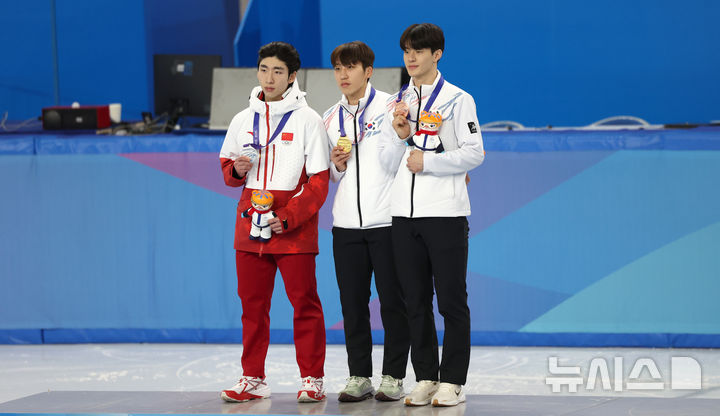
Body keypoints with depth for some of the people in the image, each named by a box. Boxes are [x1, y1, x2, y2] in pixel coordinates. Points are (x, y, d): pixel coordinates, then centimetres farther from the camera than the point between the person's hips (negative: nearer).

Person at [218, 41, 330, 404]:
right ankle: (252, 379, 13)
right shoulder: (243, 120, 10)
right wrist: (236, 170, -5)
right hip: (250, 224, 4)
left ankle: (312, 379, 4)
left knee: (304, 302, -2)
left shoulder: (308, 120, -3)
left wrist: (287, 217, -15)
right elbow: (228, 169, 20)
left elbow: (319, 181, -5)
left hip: (295, 228, -4)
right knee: (252, 303, 6)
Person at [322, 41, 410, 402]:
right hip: (346, 224, 5)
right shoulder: (330, 118, 14)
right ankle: (359, 376, 13)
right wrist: (336, 166, 2)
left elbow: (398, 160, -3)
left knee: (393, 301, -1)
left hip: (386, 220, -5)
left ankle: (393, 376, 6)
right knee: (353, 304, 6)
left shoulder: (390, 107, -1)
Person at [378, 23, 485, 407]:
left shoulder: (457, 99, 0)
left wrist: (428, 162, -12)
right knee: (416, 302, 7)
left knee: (452, 301, -2)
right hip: (404, 213, 5)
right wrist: (400, 136, -6)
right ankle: (425, 378, 13)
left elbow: (474, 153, -6)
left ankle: (453, 381, 3)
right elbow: (387, 161, 12)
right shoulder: (396, 103, 14)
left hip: (445, 213, -5)